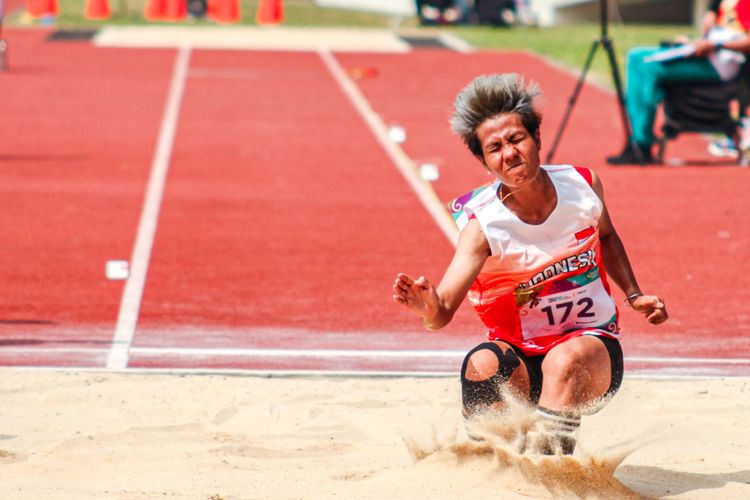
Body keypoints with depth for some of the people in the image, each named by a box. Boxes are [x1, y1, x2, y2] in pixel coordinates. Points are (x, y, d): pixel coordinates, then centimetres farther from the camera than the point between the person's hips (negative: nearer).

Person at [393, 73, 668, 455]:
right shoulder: (484, 224, -16)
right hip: (522, 358, 0)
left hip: (593, 343, 1)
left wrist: (633, 295, 11)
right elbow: (444, 309, -29)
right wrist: (428, 307, -52)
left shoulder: (582, 186, -6)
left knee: (565, 359, -36)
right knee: (482, 365, -34)